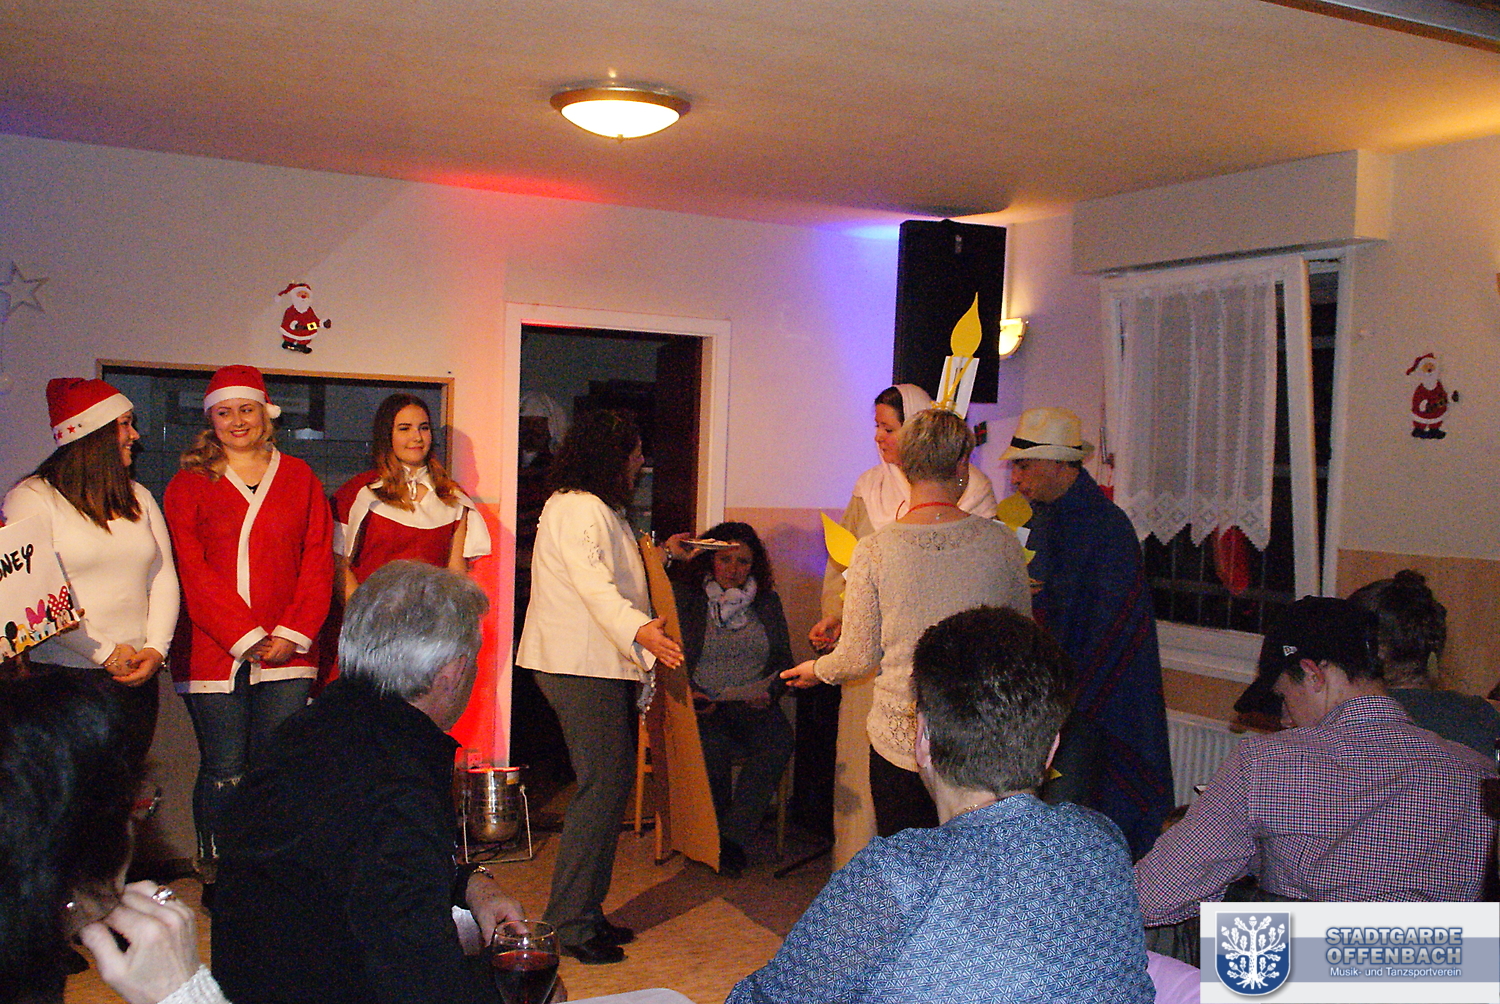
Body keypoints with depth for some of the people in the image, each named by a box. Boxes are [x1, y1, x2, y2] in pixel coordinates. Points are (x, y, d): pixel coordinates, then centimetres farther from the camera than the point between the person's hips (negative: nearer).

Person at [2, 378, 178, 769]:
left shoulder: (138, 498, 15)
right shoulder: (32, 498, -5)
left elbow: (163, 579, 10)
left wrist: (156, 648, -4)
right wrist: (104, 653, -13)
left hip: (135, 678, 5)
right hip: (61, 678, -5)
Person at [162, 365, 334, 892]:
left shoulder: (299, 478, 11)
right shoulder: (189, 483, 6)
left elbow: (318, 562, 6)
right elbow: (192, 572, -2)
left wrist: (292, 635, -6)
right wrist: (245, 637, -11)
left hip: (287, 653, 1)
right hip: (213, 650, -1)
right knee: (224, 772, 2)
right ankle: (214, 876, 18)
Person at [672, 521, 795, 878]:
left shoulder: (767, 601, 15)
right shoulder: (683, 598, 7)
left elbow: (783, 661, 18)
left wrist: (769, 691, -3)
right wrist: (686, 694, -14)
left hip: (753, 704, 3)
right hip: (702, 705, -2)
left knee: (778, 742, -30)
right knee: (713, 745, -35)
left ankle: (732, 838, -24)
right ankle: (714, 835, -13)